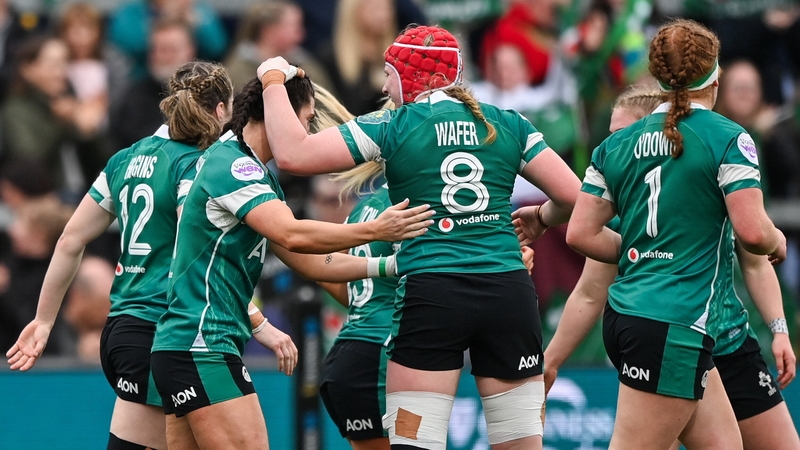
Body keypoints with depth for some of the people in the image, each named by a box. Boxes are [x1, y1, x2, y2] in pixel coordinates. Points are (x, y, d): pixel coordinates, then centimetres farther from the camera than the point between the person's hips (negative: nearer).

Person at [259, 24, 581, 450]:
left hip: (431, 295, -3)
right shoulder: (508, 125, 9)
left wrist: (273, 82, 11)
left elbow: (293, 154, -4)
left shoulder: (393, 127, 1)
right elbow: (571, 194, 6)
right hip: (509, 293, 3)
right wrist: (540, 219, 29)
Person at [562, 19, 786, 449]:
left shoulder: (616, 144, 10)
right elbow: (752, 232, -15)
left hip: (624, 316, 7)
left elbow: (580, 233, 8)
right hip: (675, 326, -7)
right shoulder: (727, 139, -7)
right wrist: (777, 241, 7)